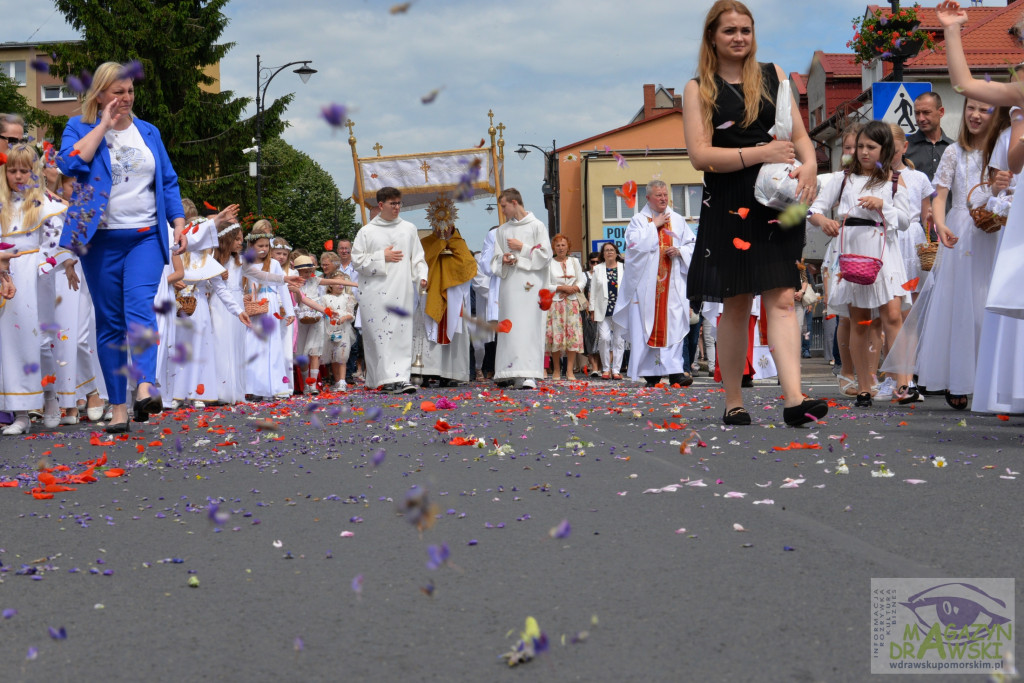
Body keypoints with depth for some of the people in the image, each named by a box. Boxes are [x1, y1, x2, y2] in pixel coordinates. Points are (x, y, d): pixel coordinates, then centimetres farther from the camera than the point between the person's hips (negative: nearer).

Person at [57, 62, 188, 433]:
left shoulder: (149, 132, 15)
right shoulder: (80, 127, 6)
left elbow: (168, 181, 16)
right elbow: (71, 163, -15)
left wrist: (178, 223, 5)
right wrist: (103, 124, -8)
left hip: (146, 236, 1)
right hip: (100, 239, -1)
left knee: (140, 307, -20)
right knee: (109, 322, 2)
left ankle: (145, 389, -34)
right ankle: (118, 407, 5)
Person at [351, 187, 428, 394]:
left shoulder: (409, 229, 14)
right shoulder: (367, 231, 7)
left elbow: (418, 258, 14)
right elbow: (357, 259, 3)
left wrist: (421, 277, -2)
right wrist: (382, 257, -5)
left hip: (402, 291, 2)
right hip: (375, 292, -2)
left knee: (402, 334, -5)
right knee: (379, 334, -8)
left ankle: (401, 378, -7)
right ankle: (386, 379, -11)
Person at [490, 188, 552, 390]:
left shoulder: (537, 226, 3)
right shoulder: (502, 230, 17)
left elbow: (545, 255, -3)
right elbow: (495, 260, 18)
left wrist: (522, 248, -5)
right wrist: (503, 260, -3)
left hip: (529, 285, -5)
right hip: (509, 284, 5)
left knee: (528, 327, -10)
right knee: (508, 328, 1)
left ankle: (528, 375, -15)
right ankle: (507, 373, 4)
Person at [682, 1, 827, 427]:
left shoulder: (773, 75, 12)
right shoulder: (699, 89, 3)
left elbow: (798, 133, 11)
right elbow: (700, 155, -7)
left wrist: (809, 165, -11)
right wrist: (759, 154, -17)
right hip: (728, 207, -1)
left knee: (781, 299, -8)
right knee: (736, 306, 3)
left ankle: (793, 398, -17)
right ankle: (733, 402, 14)